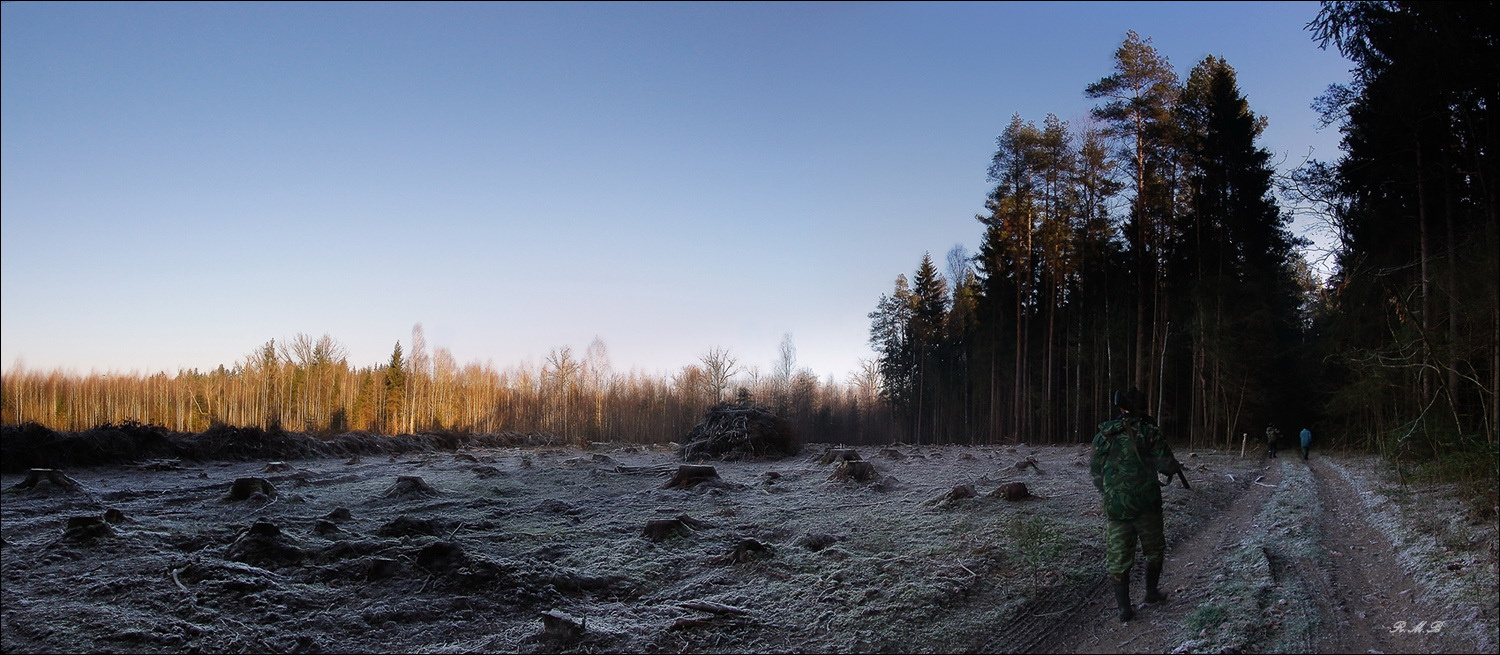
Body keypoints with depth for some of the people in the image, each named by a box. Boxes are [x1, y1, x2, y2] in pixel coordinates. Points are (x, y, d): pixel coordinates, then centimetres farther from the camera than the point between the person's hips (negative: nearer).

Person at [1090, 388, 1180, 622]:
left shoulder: (1103, 435, 3)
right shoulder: (1149, 432, -6)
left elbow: (1095, 471, 10)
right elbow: (1168, 466, -8)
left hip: (1115, 507, 2)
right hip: (1146, 504, -1)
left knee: (1118, 558, 7)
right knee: (1154, 551, 22)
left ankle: (1124, 608, 5)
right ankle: (1151, 592, 32)